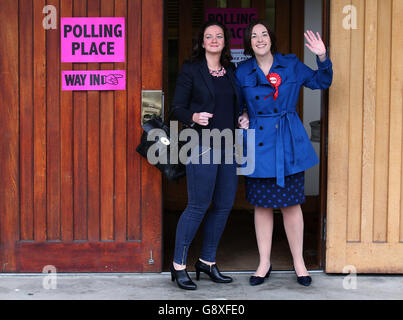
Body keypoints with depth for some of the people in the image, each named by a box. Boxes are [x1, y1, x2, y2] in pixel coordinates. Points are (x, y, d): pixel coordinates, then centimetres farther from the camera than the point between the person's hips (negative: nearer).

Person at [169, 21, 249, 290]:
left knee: (224, 205, 8)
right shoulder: (191, 70, -1)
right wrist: (194, 117, -22)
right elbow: (177, 108, -4)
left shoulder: (231, 72, 15)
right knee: (199, 205, -7)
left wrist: (242, 119, 4)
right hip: (202, 146, -6)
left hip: (229, 146, 6)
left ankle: (208, 261, 21)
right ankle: (179, 265, 5)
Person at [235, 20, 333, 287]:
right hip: (258, 143, 1)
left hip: (289, 143, 0)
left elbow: (322, 82, 12)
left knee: (291, 203, 5)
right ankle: (264, 264, 21)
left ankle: (299, 262, 19)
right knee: (262, 205, 7)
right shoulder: (242, 72, 3)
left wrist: (323, 57, -3)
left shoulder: (291, 64, 3)